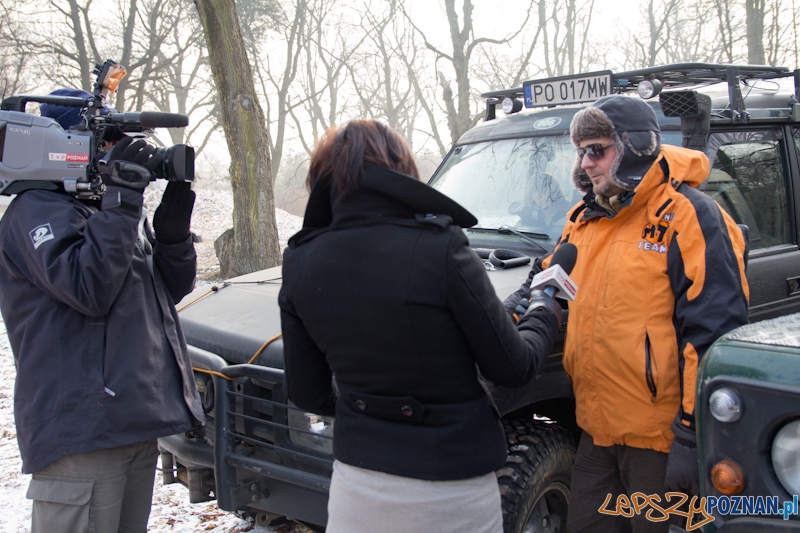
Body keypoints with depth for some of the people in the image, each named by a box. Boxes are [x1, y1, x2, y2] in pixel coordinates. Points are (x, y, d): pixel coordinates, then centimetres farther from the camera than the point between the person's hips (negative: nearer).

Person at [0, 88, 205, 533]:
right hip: (81, 427, -9)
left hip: (137, 422, 9)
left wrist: (174, 232, 0)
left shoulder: (108, 208, 18)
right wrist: (121, 200, -20)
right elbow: (88, 290, -22)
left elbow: (171, 291, 17)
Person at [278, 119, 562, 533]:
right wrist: (545, 315, 11)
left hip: (356, 485, 3)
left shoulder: (300, 264, -5)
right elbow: (511, 367, -9)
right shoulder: (439, 250, -18)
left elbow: (308, 395, 5)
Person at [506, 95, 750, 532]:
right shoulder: (584, 219, 9)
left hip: (659, 434, -7)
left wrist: (692, 437, -21)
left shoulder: (688, 218, -14)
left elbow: (713, 335, -18)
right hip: (597, 428, 7)